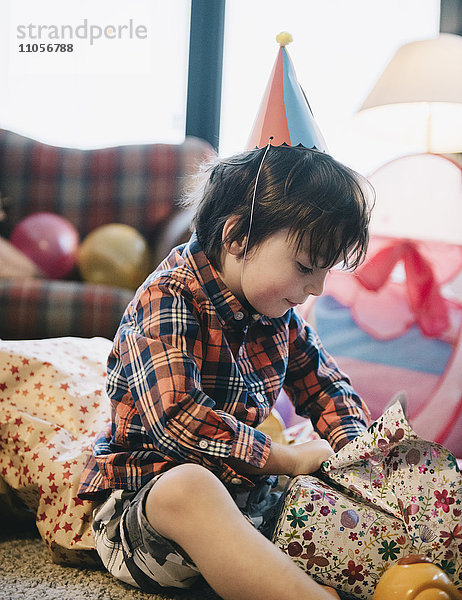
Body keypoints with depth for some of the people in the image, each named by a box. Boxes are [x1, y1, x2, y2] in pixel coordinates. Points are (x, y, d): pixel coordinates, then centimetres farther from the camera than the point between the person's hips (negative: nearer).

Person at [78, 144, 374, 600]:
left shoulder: (279, 314, 8)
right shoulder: (167, 301, -16)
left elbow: (327, 386, 21)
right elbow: (177, 417, -29)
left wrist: (353, 447, -1)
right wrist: (286, 460, -21)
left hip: (239, 491, 8)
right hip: (140, 499, -7)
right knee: (189, 486, -42)